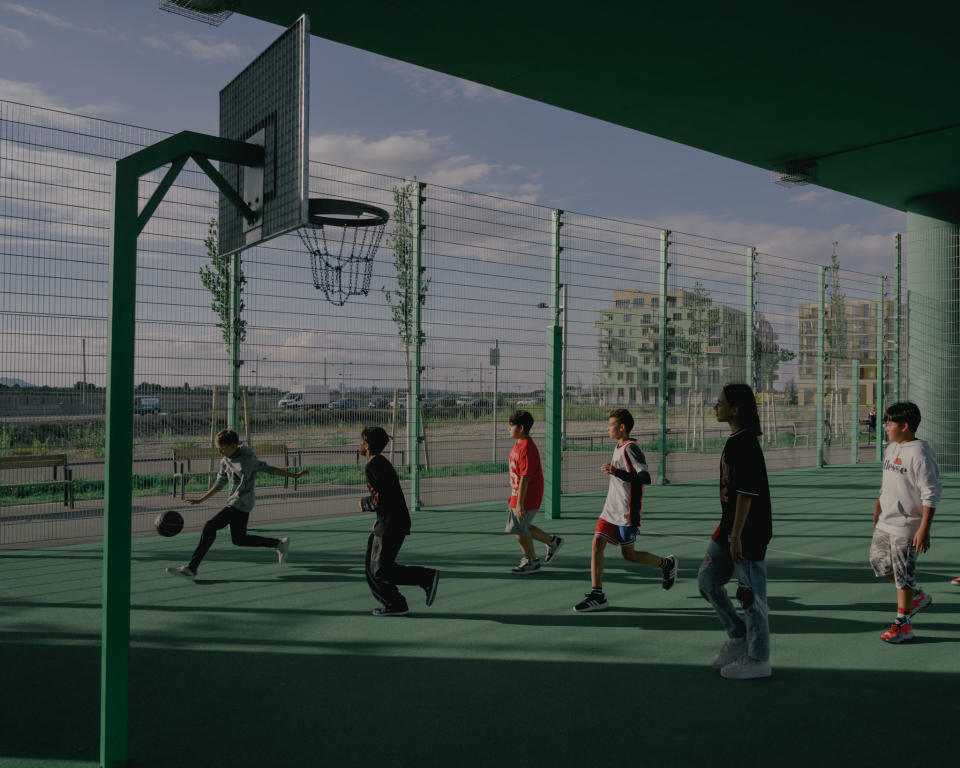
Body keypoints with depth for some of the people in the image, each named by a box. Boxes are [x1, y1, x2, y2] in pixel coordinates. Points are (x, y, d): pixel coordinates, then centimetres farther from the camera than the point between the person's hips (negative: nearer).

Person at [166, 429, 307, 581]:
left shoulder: (248, 458, -14)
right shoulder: (225, 461, 7)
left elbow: (267, 469, -1)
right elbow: (219, 484, 19)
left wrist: (294, 475, 6)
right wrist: (200, 500, 17)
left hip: (241, 503, -9)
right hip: (234, 502, 9)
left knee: (210, 526, -14)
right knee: (238, 540, 15)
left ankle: (191, 568, -10)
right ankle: (280, 544, 25)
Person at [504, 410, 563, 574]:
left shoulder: (526, 448, -24)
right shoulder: (519, 443, 9)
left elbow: (525, 478, -26)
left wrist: (519, 503, -26)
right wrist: (513, 495, 24)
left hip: (526, 498, -10)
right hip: (517, 495, 10)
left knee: (520, 530, 3)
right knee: (521, 528, 18)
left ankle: (531, 562, 21)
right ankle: (552, 541, 30)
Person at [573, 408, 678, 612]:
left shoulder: (631, 448, -15)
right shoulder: (619, 448, 15)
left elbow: (645, 478, -24)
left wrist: (617, 472, -29)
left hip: (626, 513, -9)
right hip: (611, 510, 9)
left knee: (628, 555, 2)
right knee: (597, 544, -5)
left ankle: (667, 563, 27)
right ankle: (597, 596, -3)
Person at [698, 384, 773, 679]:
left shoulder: (746, 445, -19)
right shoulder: (735, 441, 11)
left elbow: (746, 494, -22)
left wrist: (736, 537, -21)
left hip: (748, 533, -10)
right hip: (731, 528, 10)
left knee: (750, 593, 2)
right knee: (707, 580, 14)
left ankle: (758, 660, 16)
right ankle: (738, 638, 26)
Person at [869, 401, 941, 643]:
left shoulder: (920, 454, -18)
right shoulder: (891, 448, 8)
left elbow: (931, 495, -19)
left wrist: (924, 530, -22)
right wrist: (878, 507, 25)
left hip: (906, 526, -9)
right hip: (885, 522, 9)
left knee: (903, 573, 0)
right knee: (879, 561, 15)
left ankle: (903, 624, 13)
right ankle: (918, 597, 35)